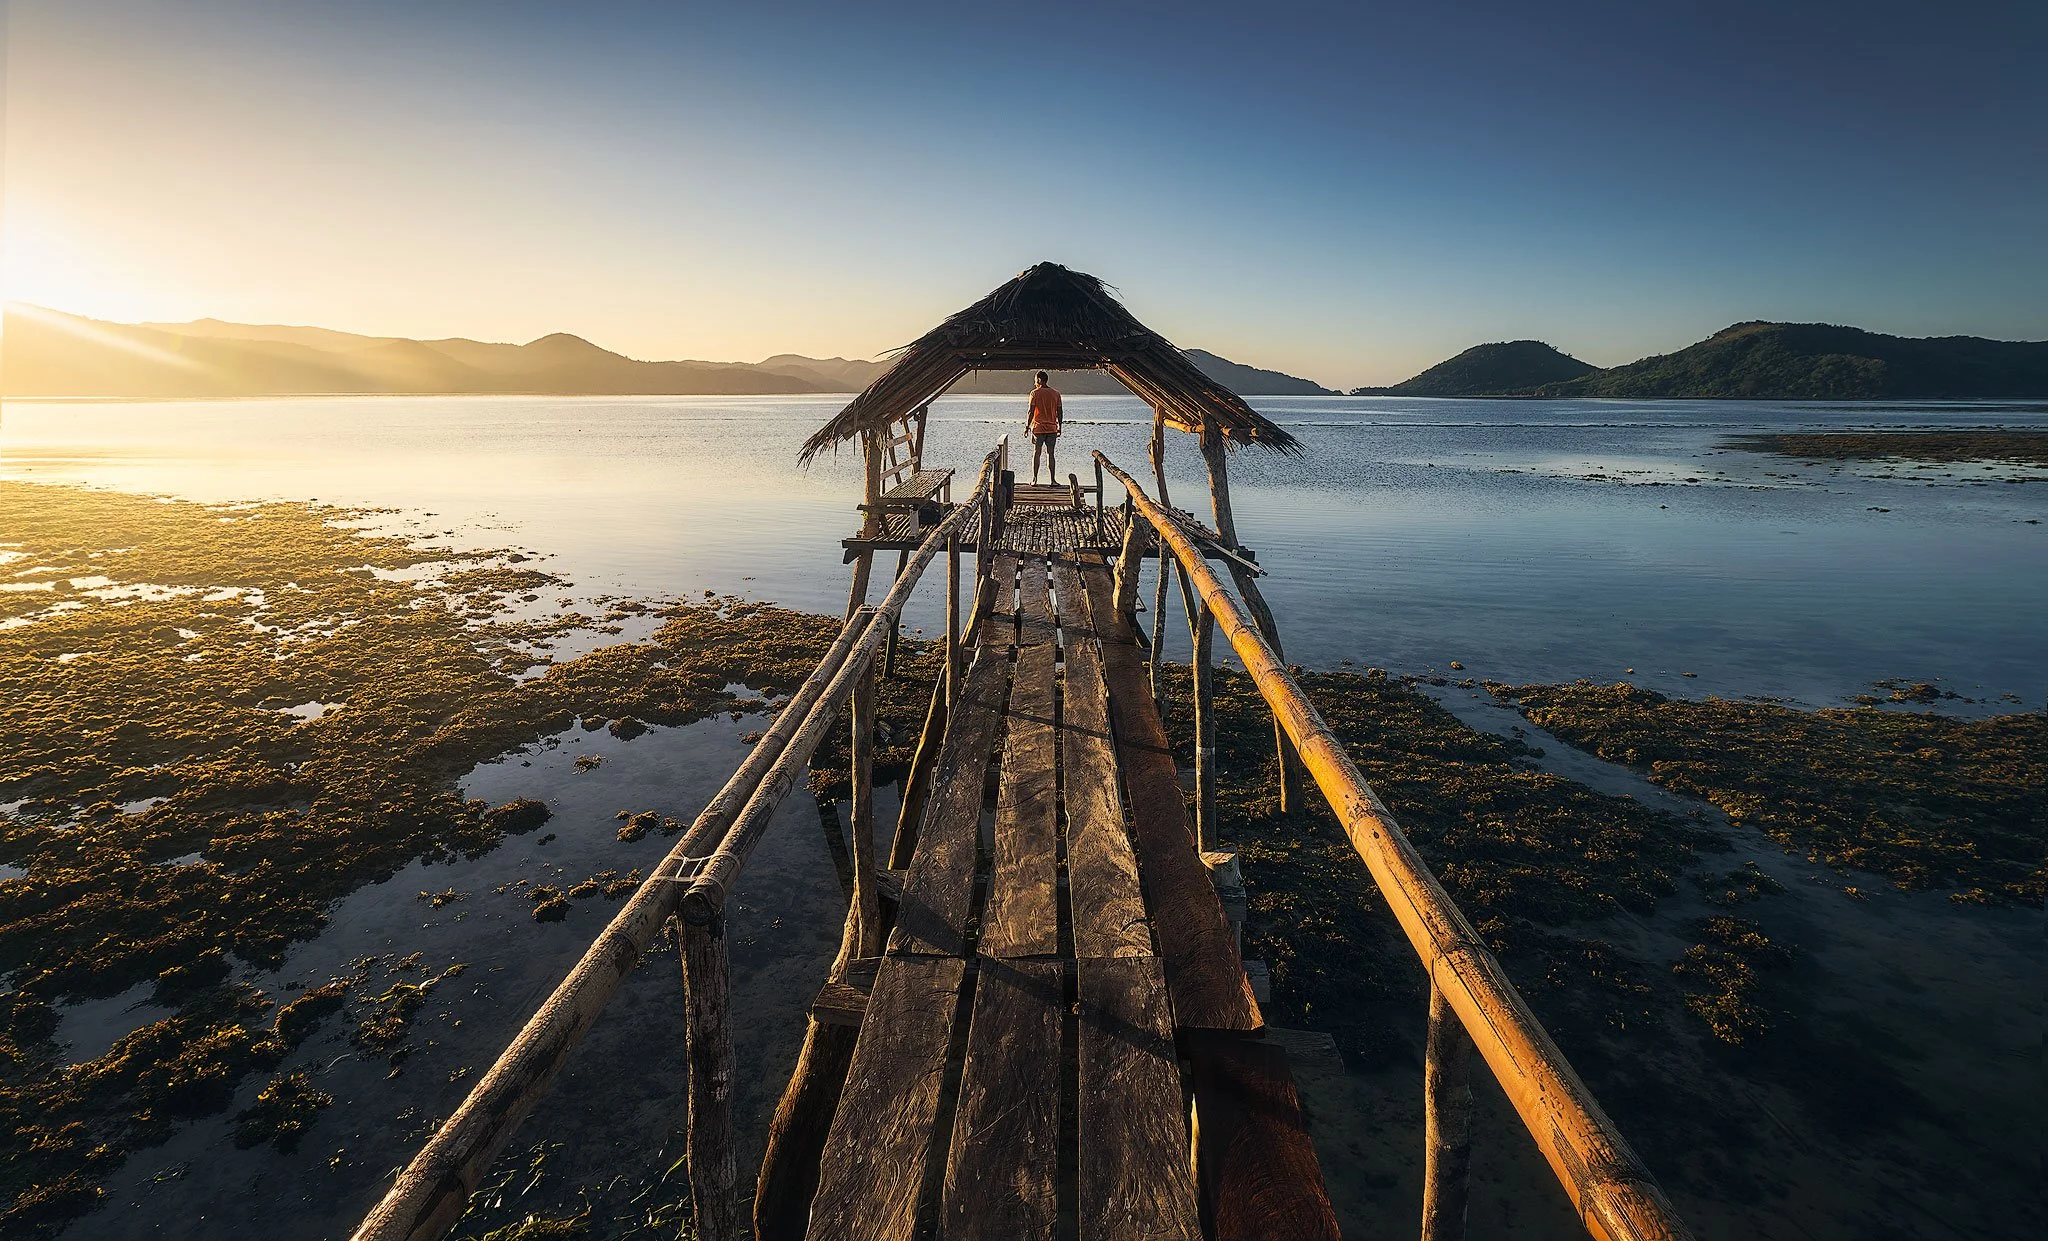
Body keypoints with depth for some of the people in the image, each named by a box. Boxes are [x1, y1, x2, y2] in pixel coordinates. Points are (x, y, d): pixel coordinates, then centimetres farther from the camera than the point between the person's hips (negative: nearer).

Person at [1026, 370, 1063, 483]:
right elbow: (1060, 412, 6)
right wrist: (1059, 427, 14)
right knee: (1050, 454, 5)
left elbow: (1031, 411, -8)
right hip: (1052, 428, 3)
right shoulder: (1056, 393, 6)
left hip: (1038, 427, -3)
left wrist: (1027, 426, -3)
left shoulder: (1035, 393, -5)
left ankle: (1034, 478, 0)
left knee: (1036, 453, 3)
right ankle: (1053, 479, 1)